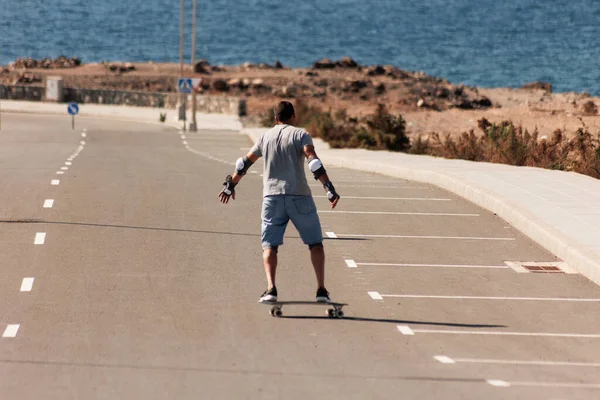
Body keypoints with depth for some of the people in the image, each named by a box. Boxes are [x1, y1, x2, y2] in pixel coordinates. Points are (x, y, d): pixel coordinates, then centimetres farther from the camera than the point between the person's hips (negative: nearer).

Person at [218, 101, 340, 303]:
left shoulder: (265, 137, 15)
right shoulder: (300, 134, 3)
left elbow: (244, 163, 20)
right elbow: (313, 162, -12)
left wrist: (230, 185, 33)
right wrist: (329, 188, -16)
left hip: (272, 196, 2)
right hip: (299, 195, -2)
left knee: (270, 245, 5)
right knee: (315, 243, 10)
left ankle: (271, 288, -15)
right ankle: (321, 290, 2)